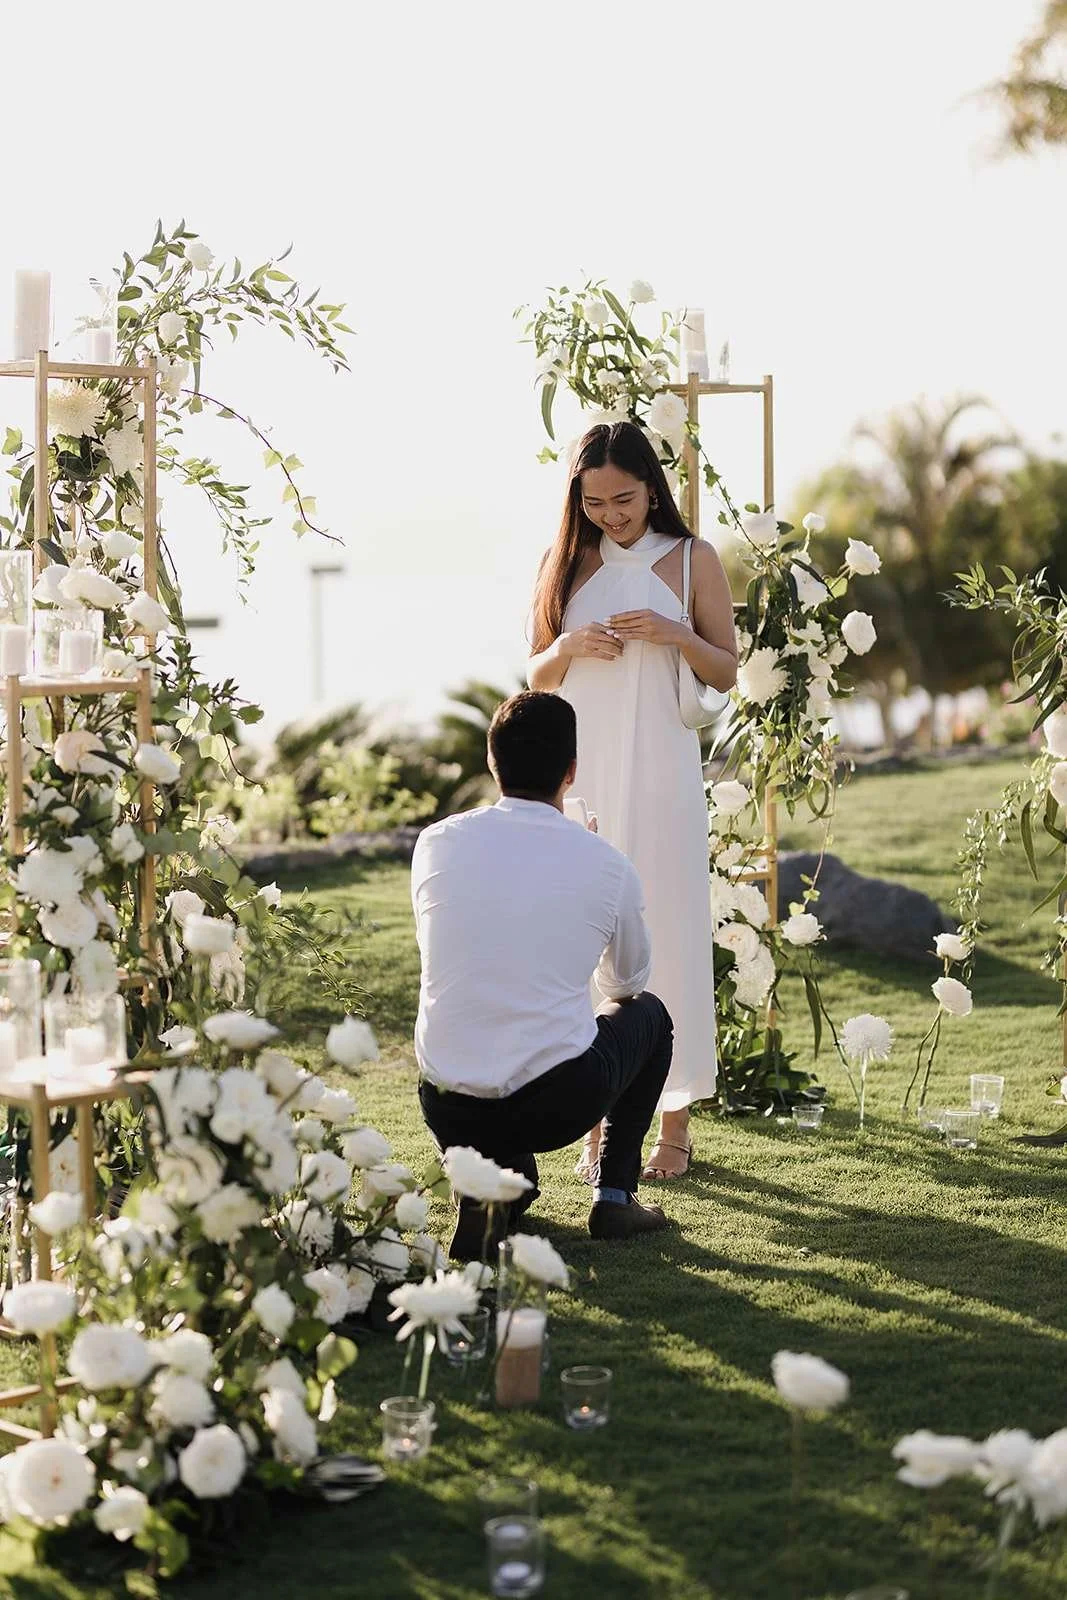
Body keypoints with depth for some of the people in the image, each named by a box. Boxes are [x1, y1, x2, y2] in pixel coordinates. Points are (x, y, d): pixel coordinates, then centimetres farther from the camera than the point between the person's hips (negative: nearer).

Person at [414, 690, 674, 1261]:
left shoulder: (436, 844, 1)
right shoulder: (606, 865, -2)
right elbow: (627, 982, 18)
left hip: (449, 1115, 2)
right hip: (559, 1106, -2)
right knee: (647, 1013, 28)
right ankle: (614, 1196, 23)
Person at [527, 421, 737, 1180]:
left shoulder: (692, 560, 2)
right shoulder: (566, 563, 9)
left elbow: (728, 671, 3)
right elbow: (536, 676, 12)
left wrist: (676, 634, -15)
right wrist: (567, 649, -9)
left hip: (660, 772, -2)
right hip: (583, 773, 2)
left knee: (667, 931, -2)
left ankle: (676, 1121, 5)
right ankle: (599, 1121, 8)